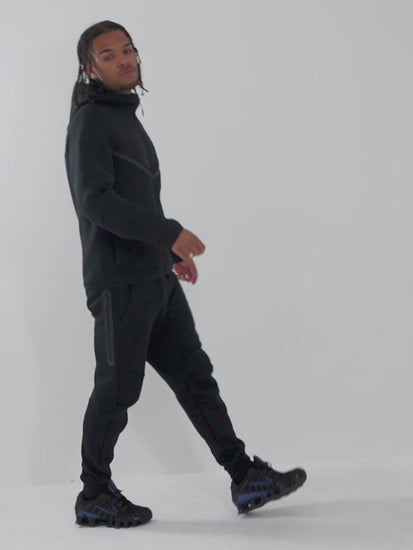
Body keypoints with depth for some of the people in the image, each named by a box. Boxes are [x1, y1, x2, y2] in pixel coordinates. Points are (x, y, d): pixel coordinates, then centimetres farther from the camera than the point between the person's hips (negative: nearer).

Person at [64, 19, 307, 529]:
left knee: (194, 376, 9)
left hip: (156, 279, 9)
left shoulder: (126, 117, 18)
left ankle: (246, 478, 13)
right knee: (118, 390, 0)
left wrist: (171, 252, 23)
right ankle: (94, 498, 13)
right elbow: (96, 200, -20)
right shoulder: (91, 120, -10)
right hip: (119, 281, -9)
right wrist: (170, 233, -22)